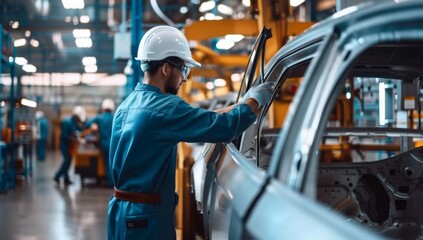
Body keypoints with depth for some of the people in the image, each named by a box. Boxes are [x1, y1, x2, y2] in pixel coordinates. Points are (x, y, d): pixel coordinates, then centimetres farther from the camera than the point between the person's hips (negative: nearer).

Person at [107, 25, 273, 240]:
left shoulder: (128, 105, 12)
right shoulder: (164, 108, -17)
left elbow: (196, 120, 17)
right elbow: (225, 127, -22)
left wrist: (239, 105, 14)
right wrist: (255, 100, -4)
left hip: (122, 211, 9)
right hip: (145, 218, -9)